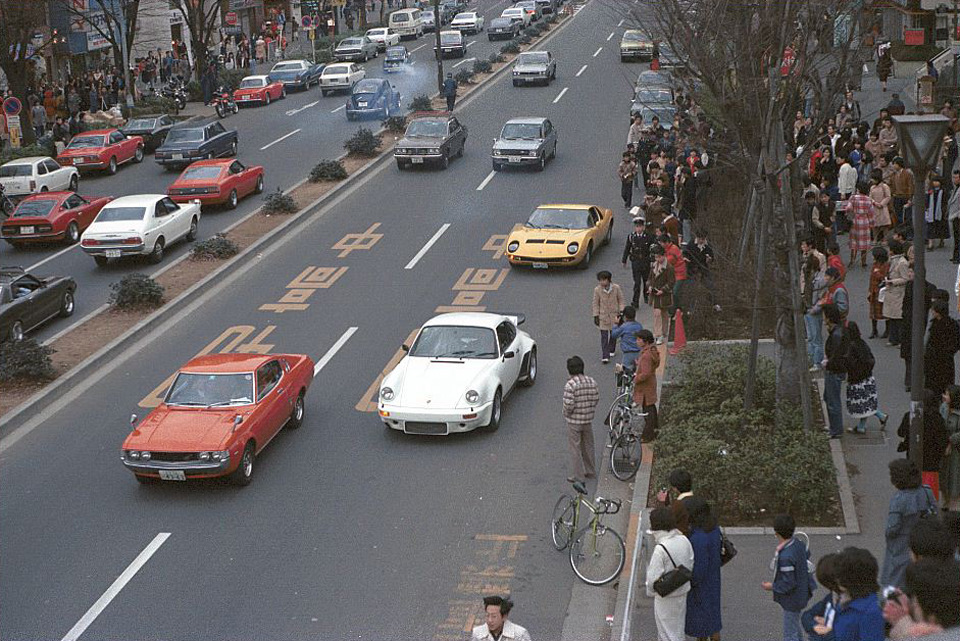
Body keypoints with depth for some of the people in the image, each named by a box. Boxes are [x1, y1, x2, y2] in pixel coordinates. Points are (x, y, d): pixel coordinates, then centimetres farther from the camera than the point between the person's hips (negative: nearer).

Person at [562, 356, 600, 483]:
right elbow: (596, 398, 4)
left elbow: (568, 404, -24)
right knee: (588, 446, 20)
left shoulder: (570, 384, -21)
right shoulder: (591, 381, -2)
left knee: (575, 448, 6)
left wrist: (566, 413, -5)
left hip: (574, 421, -6)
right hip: (588, 420, 6)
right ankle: (591, 472, 30)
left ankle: (579, 475, 11)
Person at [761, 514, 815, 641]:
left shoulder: (785, 557, -37)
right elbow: (807, 554, 11)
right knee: (795, 627, 30)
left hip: (792, 599, -8)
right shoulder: (797, 542, -12)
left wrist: (772, 587, -12)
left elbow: (788, 584, -30)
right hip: (802, 591, 8)